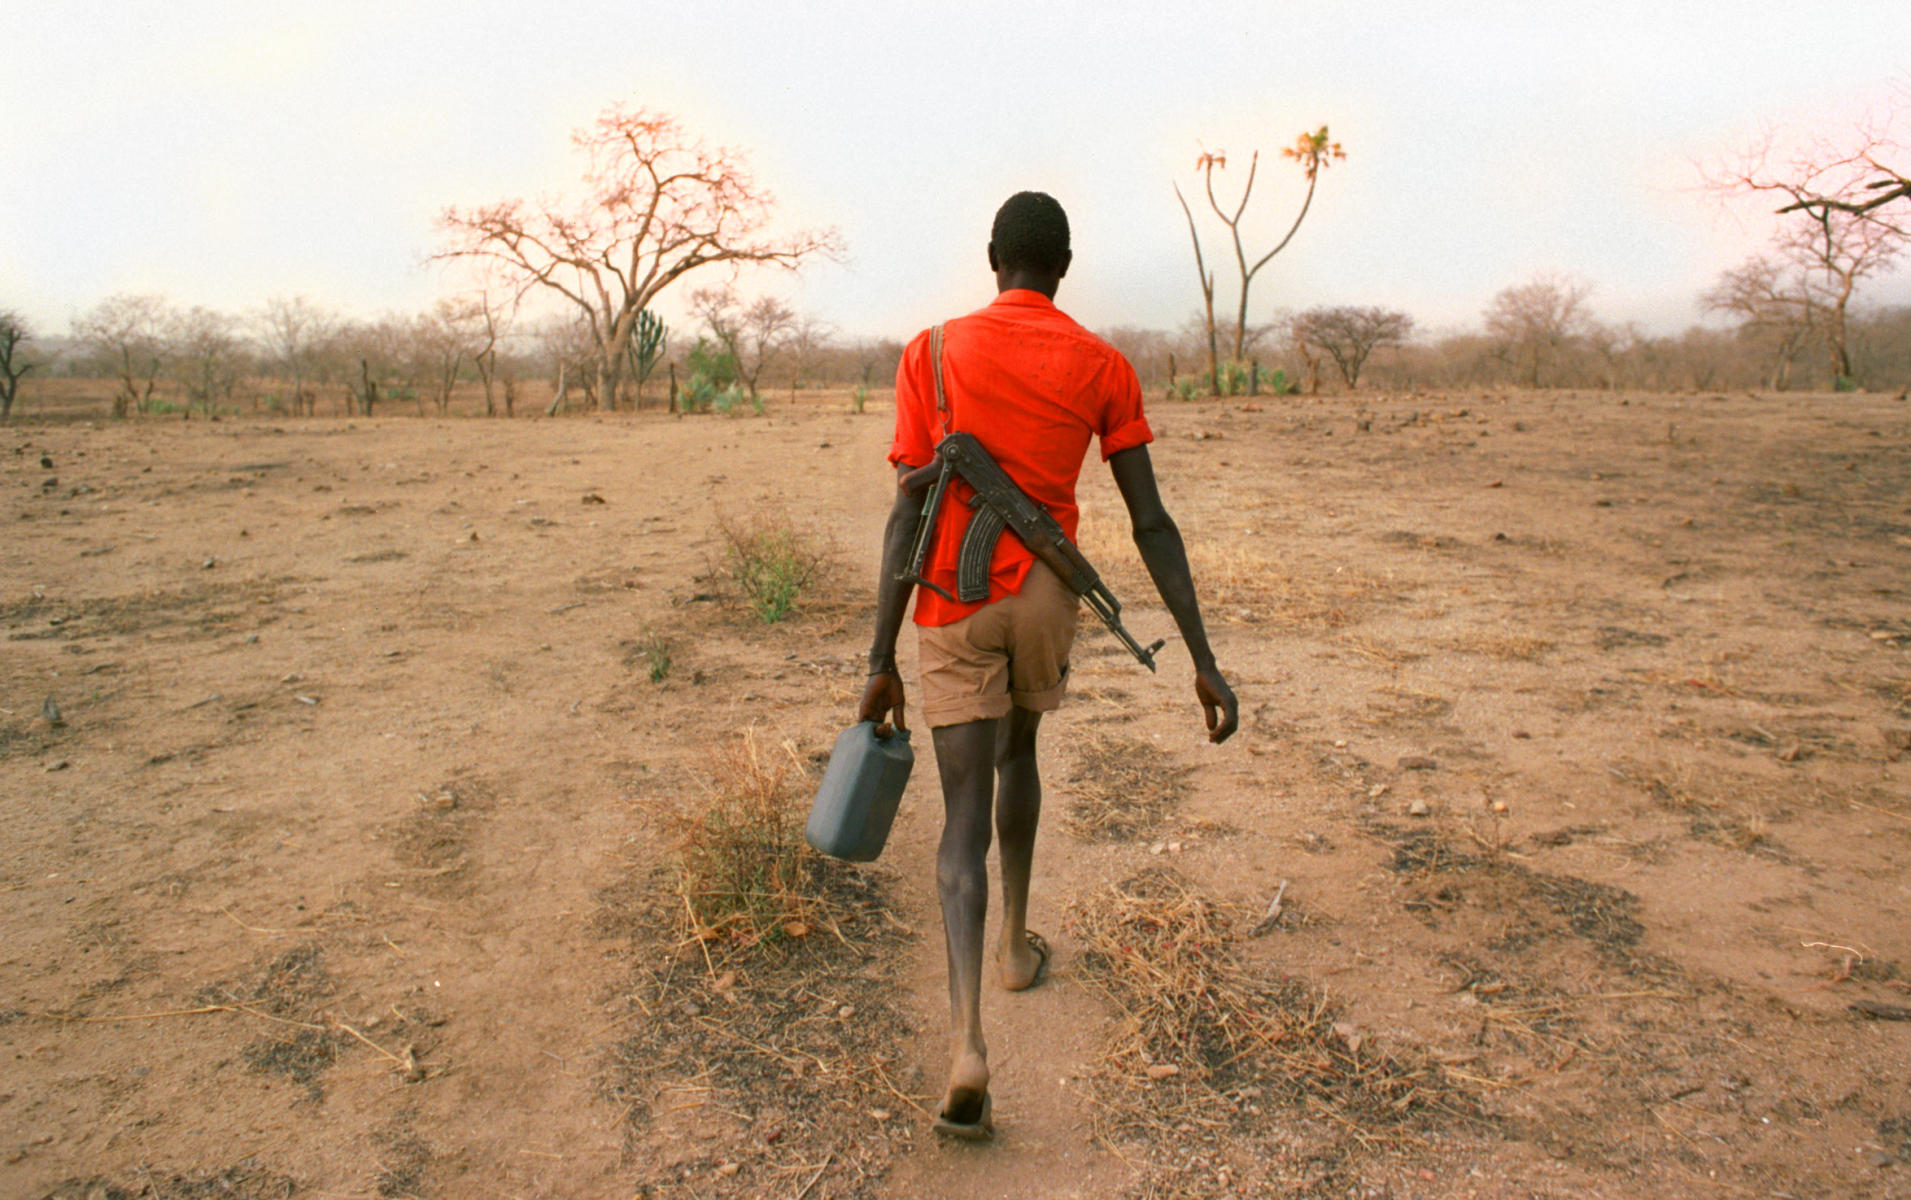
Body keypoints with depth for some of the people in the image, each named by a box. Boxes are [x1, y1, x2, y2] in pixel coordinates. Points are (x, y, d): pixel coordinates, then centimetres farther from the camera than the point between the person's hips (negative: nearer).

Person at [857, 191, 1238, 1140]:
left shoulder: (932, 356, -4)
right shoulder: (1103, 367, -1)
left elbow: (908, 516, -10)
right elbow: (1150, 522, -6)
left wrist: (881, 662, -7)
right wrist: (1203, 659, -4)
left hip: (956, 607, -2)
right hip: (1048, 596, 2)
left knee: (964, 818, -1)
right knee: (1017, 752, 29)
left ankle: (967, 1037, -16)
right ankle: (1017, 945, 40)